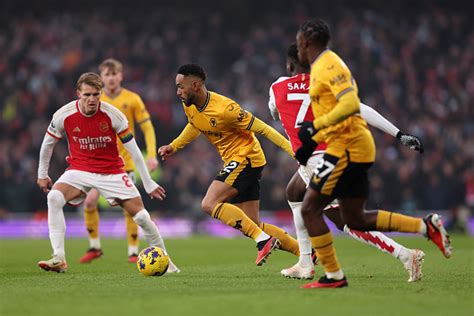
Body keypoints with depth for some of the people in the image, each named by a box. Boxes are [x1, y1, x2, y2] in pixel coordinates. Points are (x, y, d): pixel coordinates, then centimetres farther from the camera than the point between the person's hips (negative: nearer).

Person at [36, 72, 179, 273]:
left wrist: (148, 183, -5)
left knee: (141, 216, -8)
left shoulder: (113, 115, -16)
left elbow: (133, 150, -8)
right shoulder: (64, 115, -13)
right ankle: (59, 259, -28)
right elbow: (48, 144, 6)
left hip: (111, 172, 0)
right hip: (79, 170, 1)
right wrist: (42, 174, 13)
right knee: (54, 198, -28)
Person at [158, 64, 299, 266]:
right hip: (234, 161, 9)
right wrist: (173, 146, 20)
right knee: (252, 225, 5)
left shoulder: (225, 109, -24)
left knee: (209, 204, -21)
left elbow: (262, 129, -20)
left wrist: (294, 151, -19)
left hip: (246, 157, -9)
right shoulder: (189, 106, 0)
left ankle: (263, 240, -20)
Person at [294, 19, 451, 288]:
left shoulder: (329, 66, -12)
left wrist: (315, 126, -25)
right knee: (355, 218, 12)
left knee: (310, 209, -6)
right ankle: (427, 226, 10)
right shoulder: (322, 66, 19)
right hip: (357, 147, 10)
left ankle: (334, 276, -3)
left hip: (347, 148, -10)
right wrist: (312, 142, 21)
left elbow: (351, 104, -26)